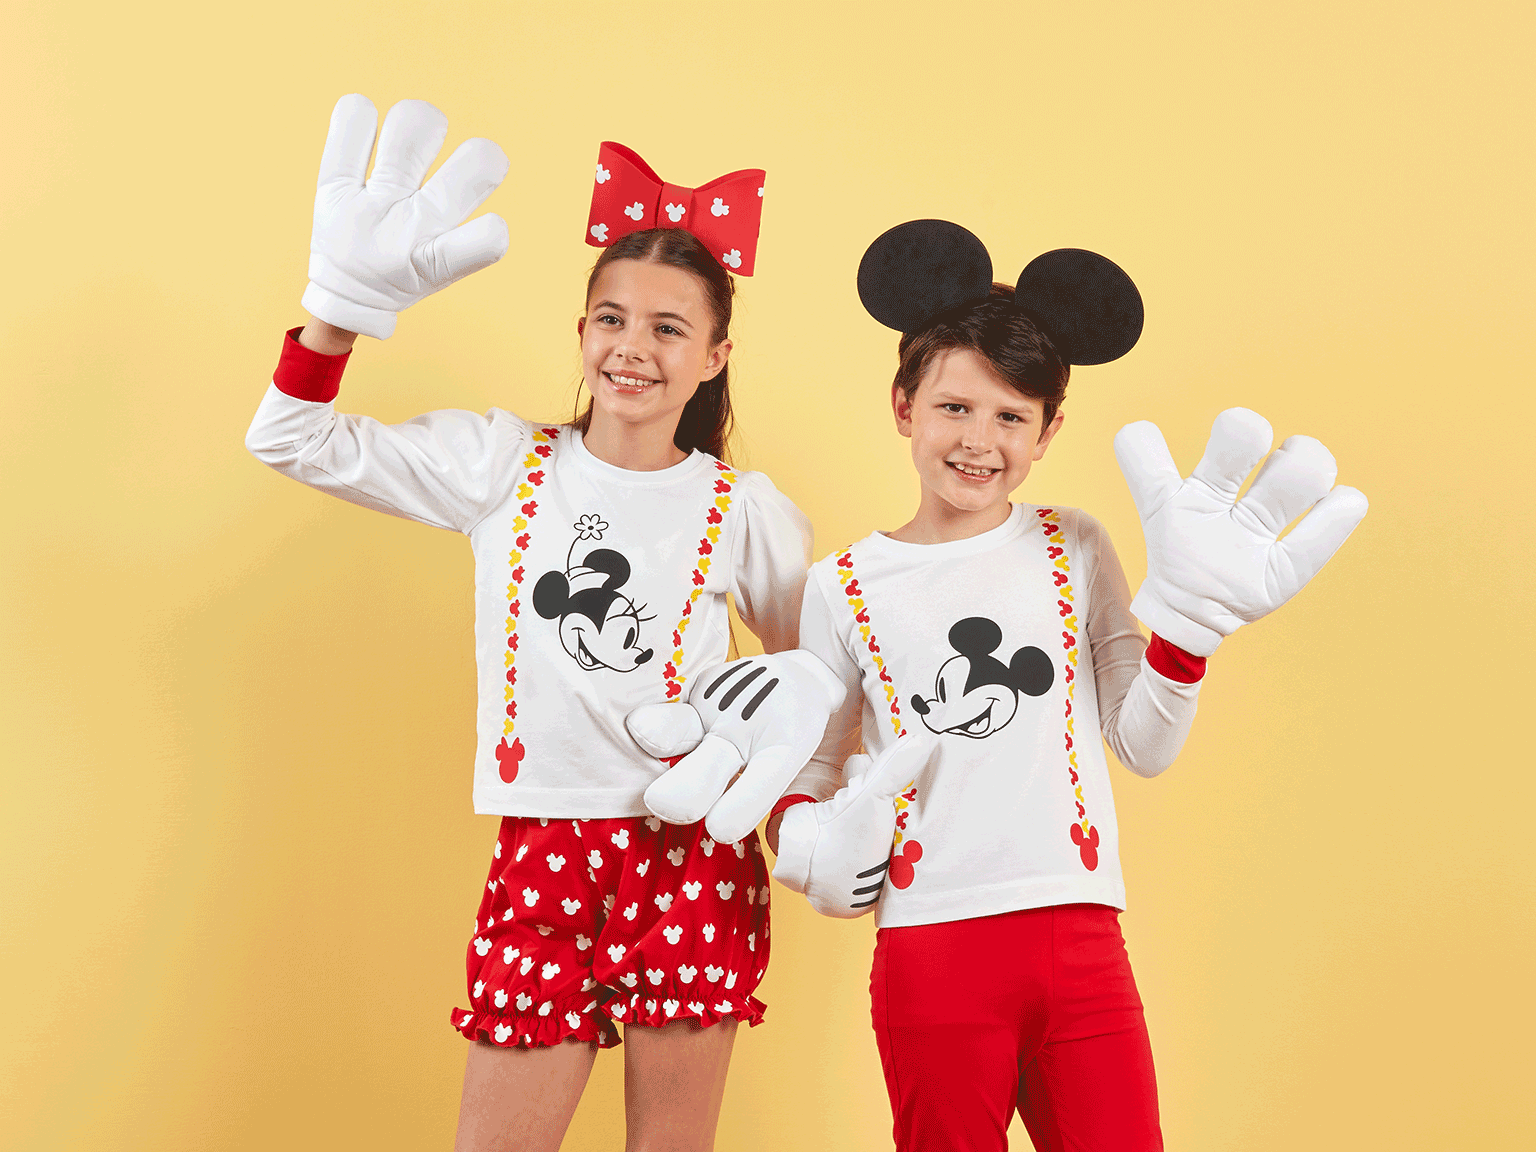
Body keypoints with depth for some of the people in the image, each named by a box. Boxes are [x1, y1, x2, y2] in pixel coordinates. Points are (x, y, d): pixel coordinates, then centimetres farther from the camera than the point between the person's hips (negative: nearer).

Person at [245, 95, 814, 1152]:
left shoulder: (743, 510, 3)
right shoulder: (503, 464, 4)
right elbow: (295, 442, 3)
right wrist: (348, 298, -9)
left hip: (693, 857, -1)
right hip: (541, 854, 1)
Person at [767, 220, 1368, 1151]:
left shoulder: (1074, 551, 6)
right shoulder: (844, 587, 3)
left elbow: (1145, 746, 6)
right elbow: (809, 775, 11)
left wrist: (1190, 620, -5)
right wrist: (818, 847, -9)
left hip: (1080, 935, 1)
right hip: (928, 944, -1)